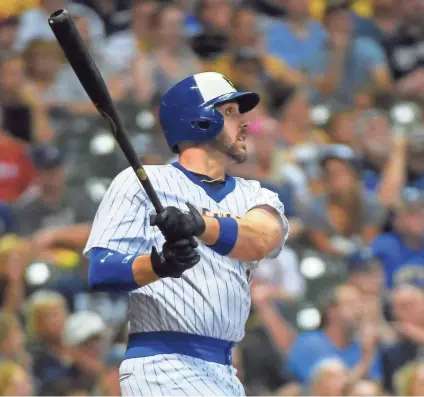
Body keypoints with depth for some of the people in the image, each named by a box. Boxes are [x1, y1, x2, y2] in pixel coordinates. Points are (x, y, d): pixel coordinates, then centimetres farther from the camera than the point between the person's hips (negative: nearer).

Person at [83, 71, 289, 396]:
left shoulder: (255, 197, 15)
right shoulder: (142, 182, 2)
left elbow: (258, 243, -10)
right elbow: (100, 273, -9)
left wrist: (200, 223, -30)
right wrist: (158, 264, -29)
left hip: (223, 370, 6)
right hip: (162, 366, -6)